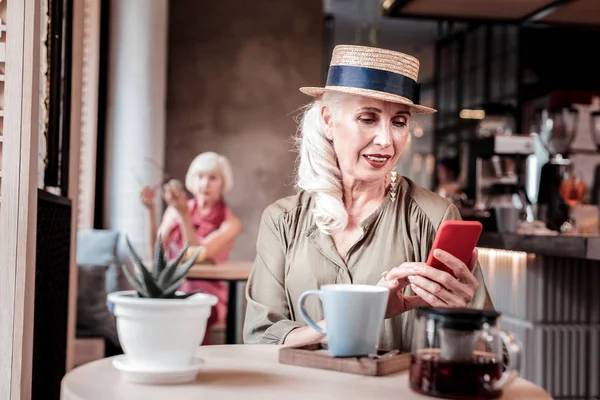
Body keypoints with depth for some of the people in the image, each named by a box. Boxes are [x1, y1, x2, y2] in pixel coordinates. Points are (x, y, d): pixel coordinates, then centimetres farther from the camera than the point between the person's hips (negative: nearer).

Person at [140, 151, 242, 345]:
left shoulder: (230, 223, 0)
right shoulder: (175, 210, 8)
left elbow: (197, 255, -15)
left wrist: (184, 214, -21)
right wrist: (151, 210, -11)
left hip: (206, 293, -2)